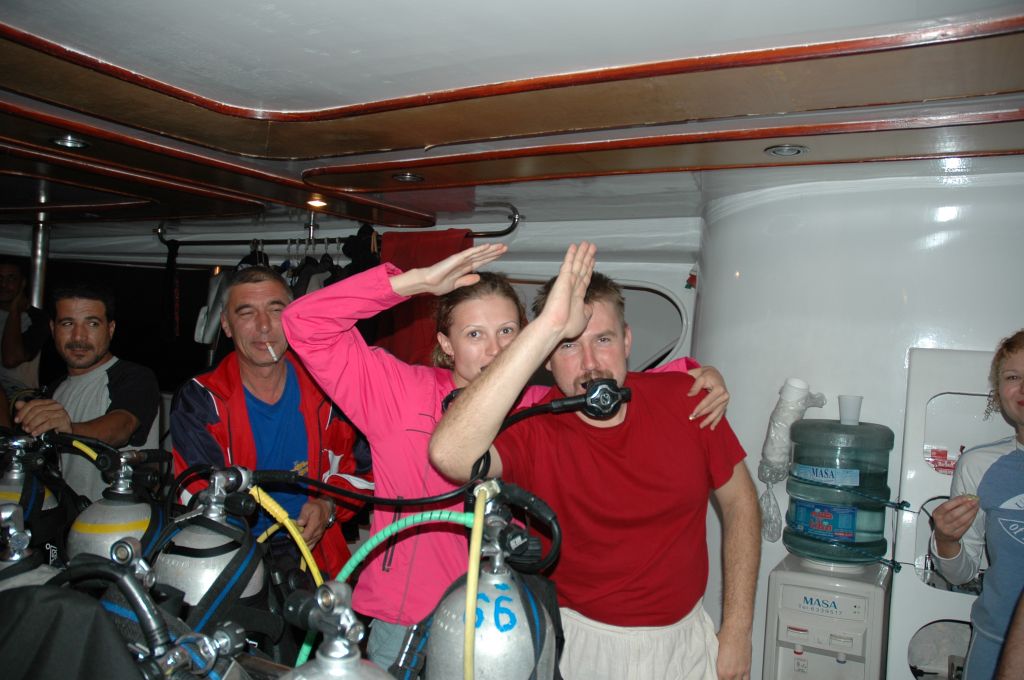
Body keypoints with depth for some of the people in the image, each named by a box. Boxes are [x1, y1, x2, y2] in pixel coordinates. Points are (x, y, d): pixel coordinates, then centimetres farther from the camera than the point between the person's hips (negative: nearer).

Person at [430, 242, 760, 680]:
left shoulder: (684, 398, -12)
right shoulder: (534, 431, -23)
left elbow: (739, 500, 0)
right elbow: (450, 455, -44)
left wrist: (737, 632, -2)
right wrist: (547, 327, -44)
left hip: (685, 639, 3)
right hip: (582, 643, -2)